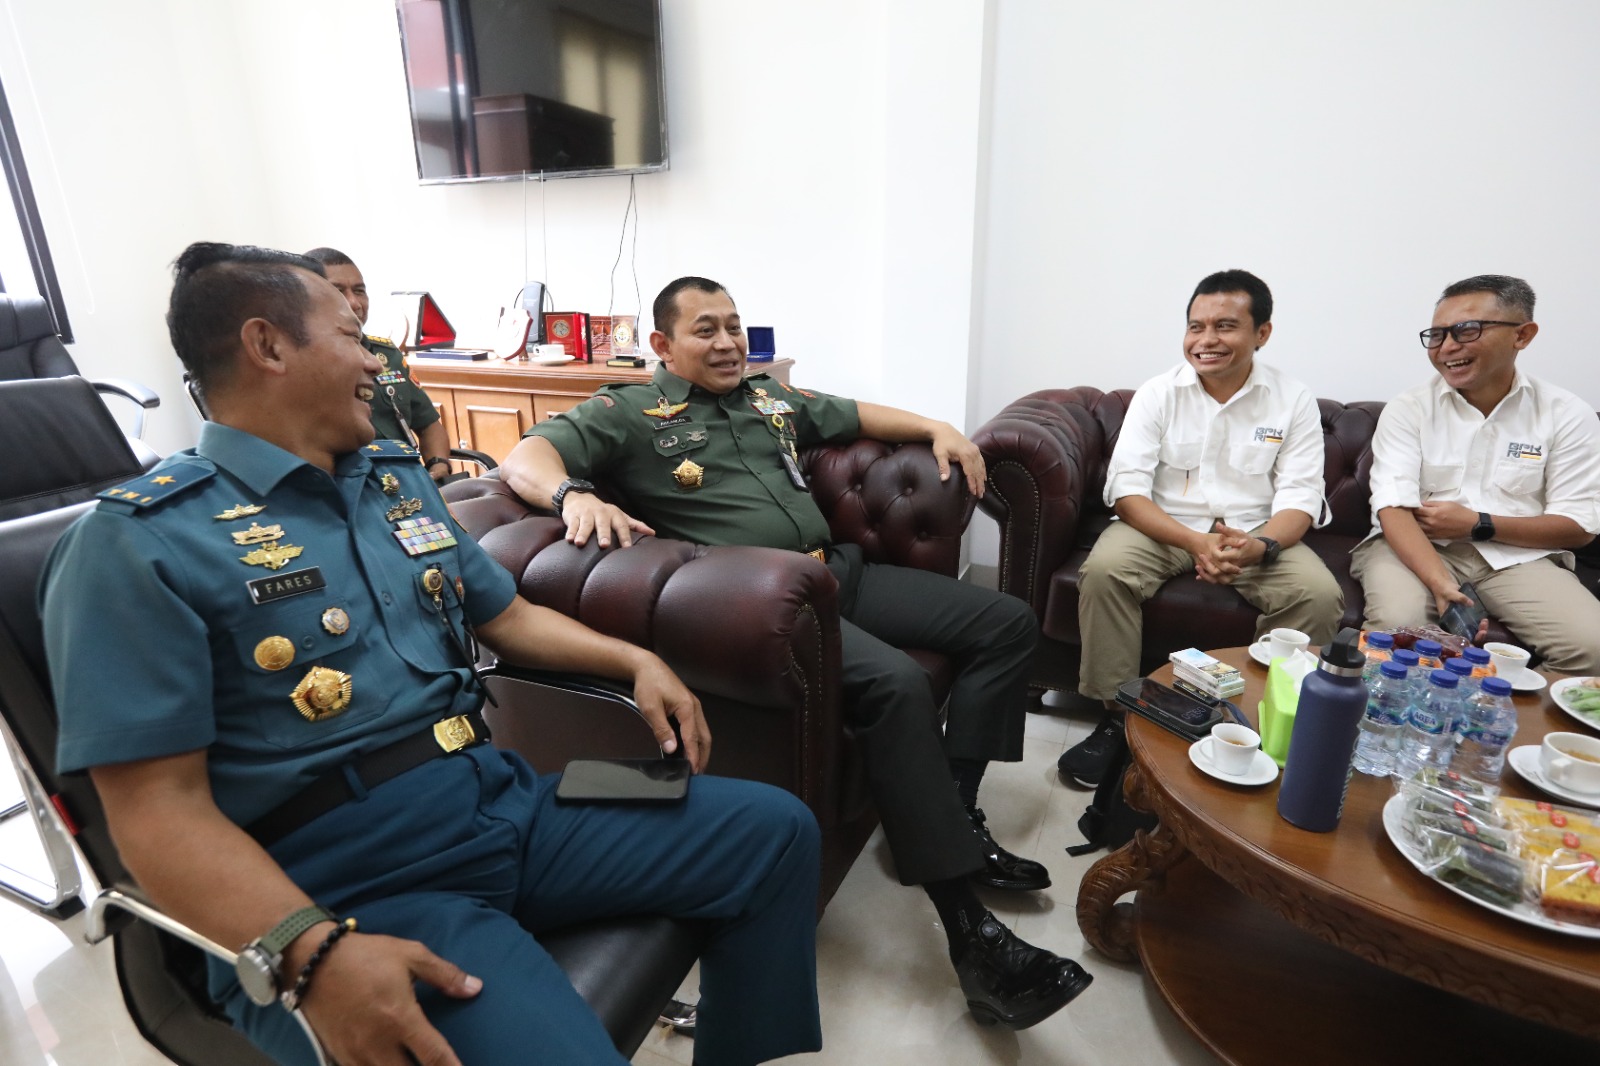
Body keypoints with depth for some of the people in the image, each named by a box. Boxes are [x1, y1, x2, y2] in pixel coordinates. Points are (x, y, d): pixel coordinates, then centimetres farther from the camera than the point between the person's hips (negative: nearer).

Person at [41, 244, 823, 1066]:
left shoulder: (398, 478, 15)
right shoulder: (139, 543, -7)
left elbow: (508, 617, 20)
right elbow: (161, 808, -14)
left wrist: (636, 661, 6)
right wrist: (311, 954, -28)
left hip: (506, 802, 7)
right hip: (354, 885, -6)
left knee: (775, 831, 3)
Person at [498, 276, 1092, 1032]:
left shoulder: (769, 397, 24)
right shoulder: (626, 413, 4)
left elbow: (857, 416, 35)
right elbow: (524, 458, -8)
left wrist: (938, 429, 20)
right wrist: (574, 495, -31)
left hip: (839, 570, 9)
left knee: (1007, 623, 5)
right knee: (896, 683, -34)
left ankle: (952, 813, 2)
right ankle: (969, 933, -23)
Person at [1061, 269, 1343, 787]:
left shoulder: (1293, 401, 0)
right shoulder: (1157, 394, -3)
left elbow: (1299, 497, -6)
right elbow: (1127, 490, -12)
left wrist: (1259, 546, -30)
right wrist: (1195, 542, -28)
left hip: (1258, 535, 1)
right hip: (1164, 527, -1)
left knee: (1320, 594, -26)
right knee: (1104, 569, -30)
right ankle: (1116, 716, -15)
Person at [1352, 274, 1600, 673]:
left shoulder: (1567, 415, 4)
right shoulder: (1409, 409, -1)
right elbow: (1394, 510, -12)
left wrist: (1479, 524, -12)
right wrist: (1442, 585, -28)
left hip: (1519, 555, 2)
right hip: (1414, 548, -2)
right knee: (1396, 627, -31)